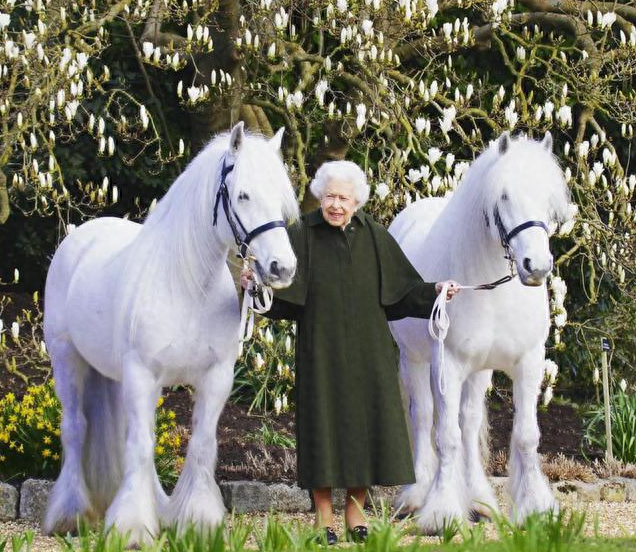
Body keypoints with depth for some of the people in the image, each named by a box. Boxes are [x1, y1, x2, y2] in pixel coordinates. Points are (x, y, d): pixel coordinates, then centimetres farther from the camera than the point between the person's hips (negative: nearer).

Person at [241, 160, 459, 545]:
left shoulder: (375, 237, 4)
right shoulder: (302, 236, -3)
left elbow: (403, 289, 6)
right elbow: (280, 292, -11)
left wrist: (434, 291, -9)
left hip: (367, 351, 3)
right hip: (322, 351, -2)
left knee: (366, 422, 4)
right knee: (324, 424, -1)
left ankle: (356, 513, 17)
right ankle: (323, 517, 8)